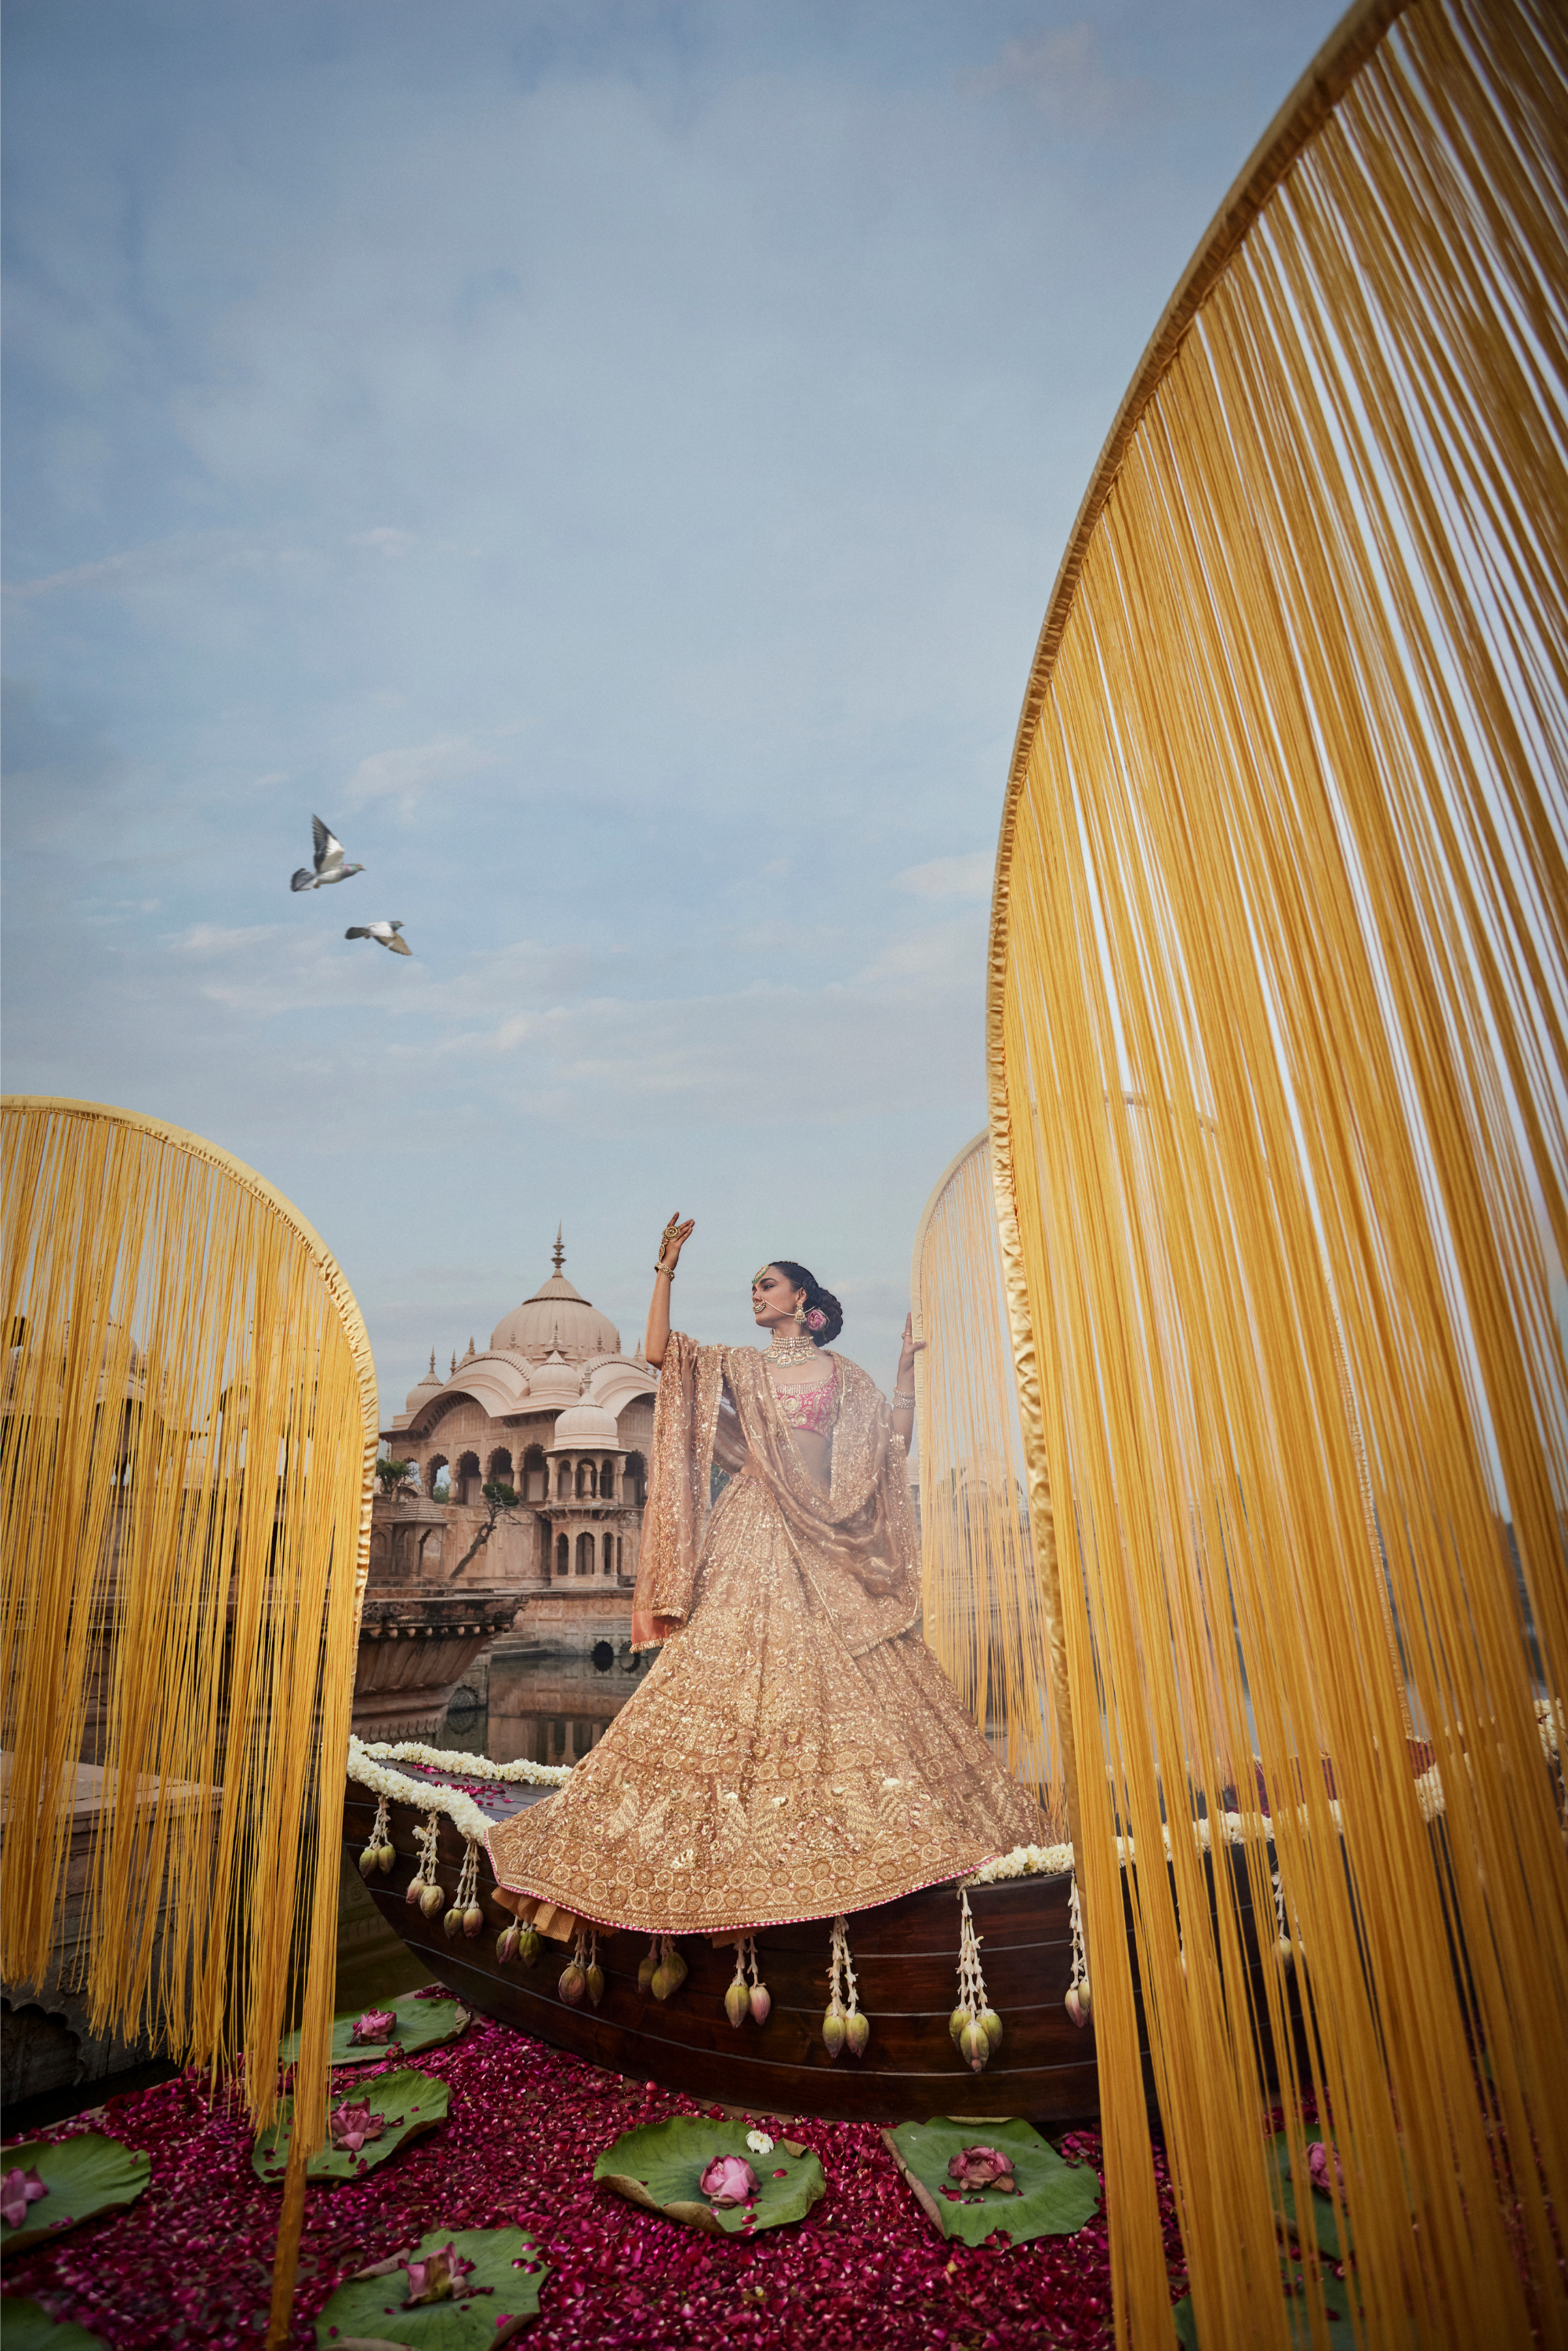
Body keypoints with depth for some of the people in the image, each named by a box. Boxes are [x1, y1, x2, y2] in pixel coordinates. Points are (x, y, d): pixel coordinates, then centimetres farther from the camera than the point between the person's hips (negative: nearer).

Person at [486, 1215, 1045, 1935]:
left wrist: (907, 1368, -2)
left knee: (849, 1676, 0)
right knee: (737, 1665, -4)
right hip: (756, 1532, 0)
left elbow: (895, 1442, 5)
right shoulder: (741, 1365, 10)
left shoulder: (842, 1373, 10)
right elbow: (659, 1351, -2)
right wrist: (666, 1269, -5)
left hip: (828, 1539, 0)